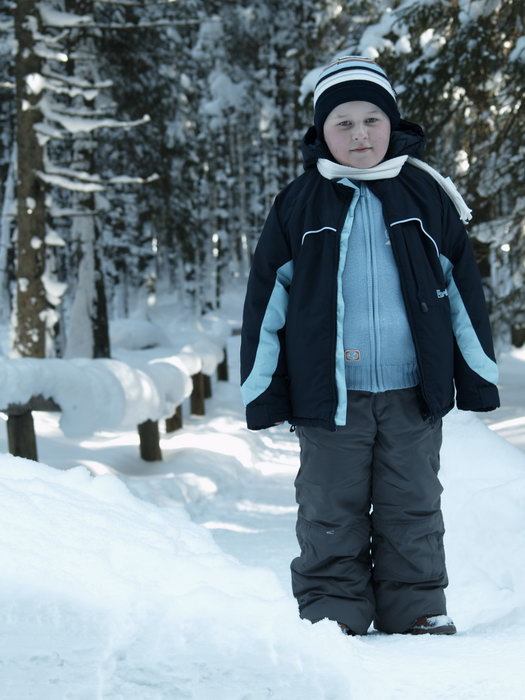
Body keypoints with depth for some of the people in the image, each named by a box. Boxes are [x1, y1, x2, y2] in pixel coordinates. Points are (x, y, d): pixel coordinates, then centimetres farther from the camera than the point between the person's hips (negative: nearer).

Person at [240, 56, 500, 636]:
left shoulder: (426, 196, 5)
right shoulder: (298, 206, 2)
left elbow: (461, 288, 9)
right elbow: (265, 300, 4)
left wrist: (478, 376, 7)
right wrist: (262, 390, 1)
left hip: (413, 392, 1)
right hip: (329, 392, -1)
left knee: (412, 508, 9)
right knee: (331, 513, 5)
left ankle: (417, 611, 19)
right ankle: (332, 611, 15)